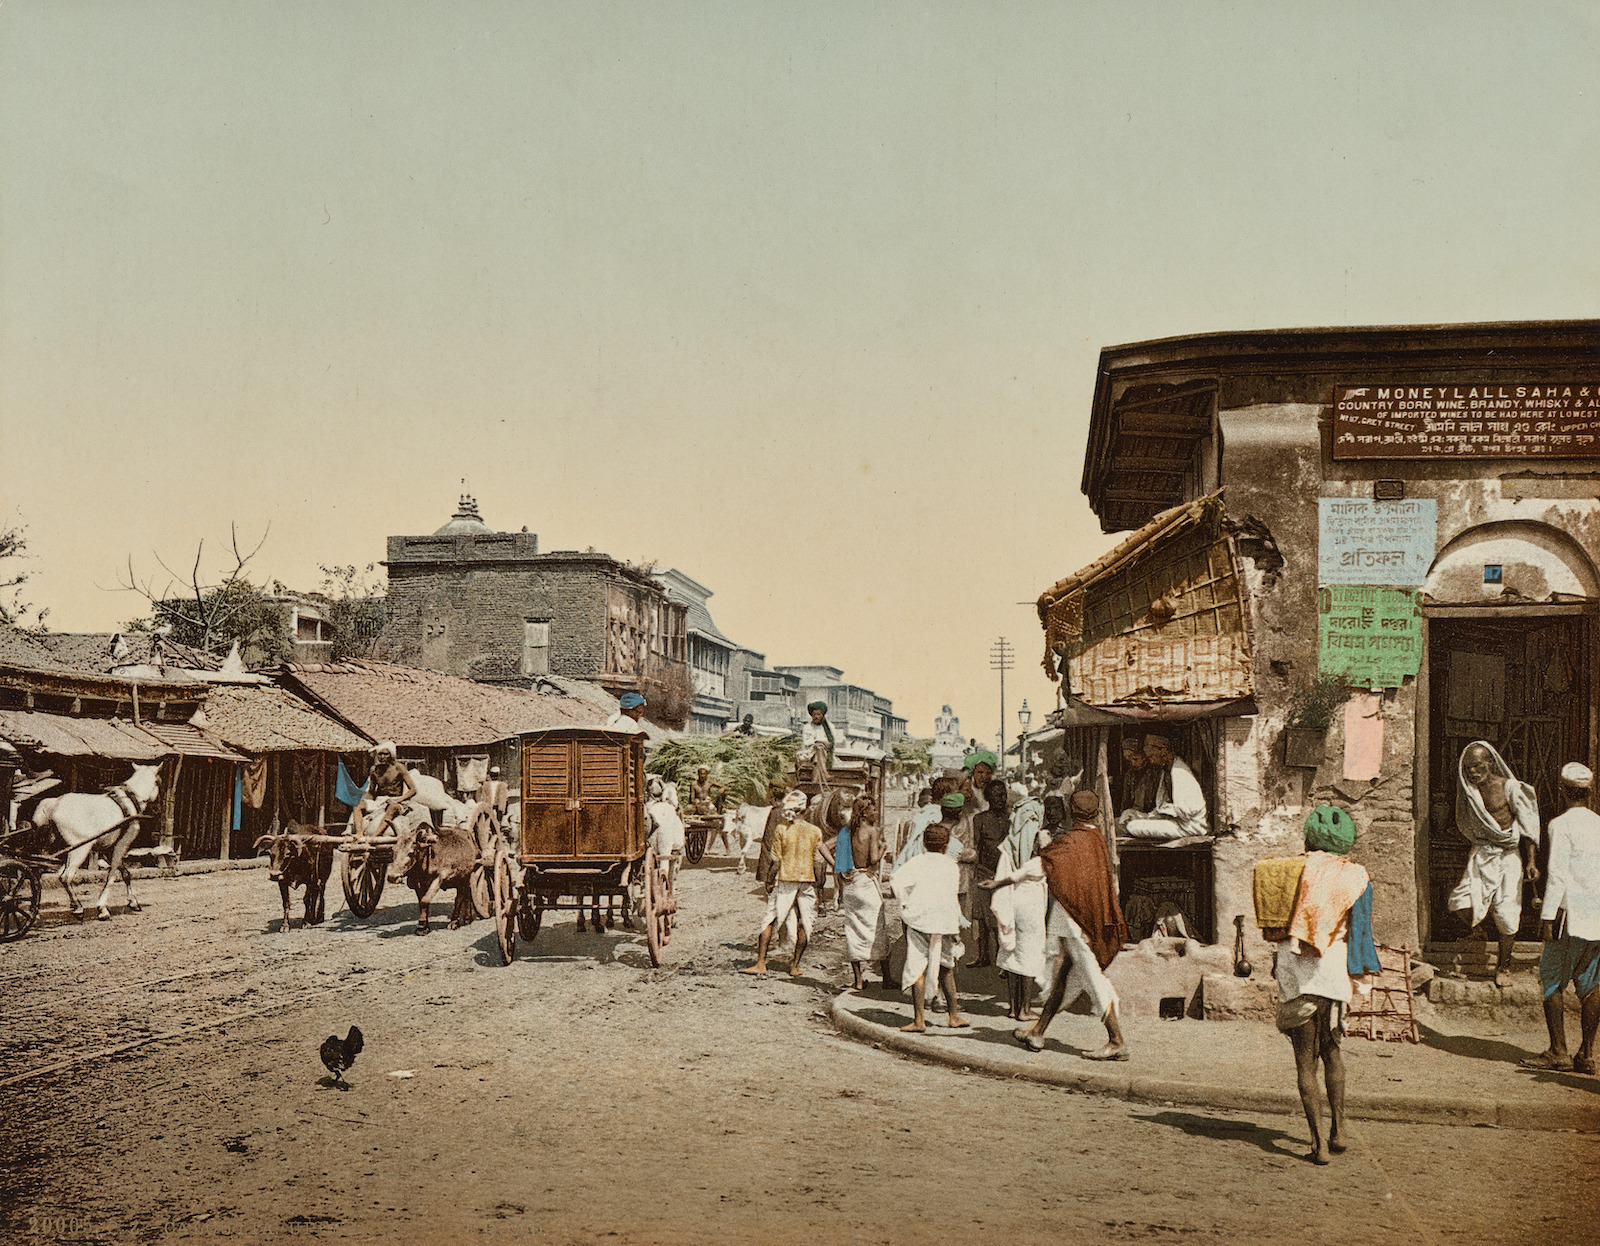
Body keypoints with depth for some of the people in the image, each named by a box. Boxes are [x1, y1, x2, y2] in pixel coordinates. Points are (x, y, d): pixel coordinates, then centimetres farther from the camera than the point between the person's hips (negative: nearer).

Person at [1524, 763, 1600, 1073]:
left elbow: (1557, 873, -15)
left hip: (1572, 916, -6)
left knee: (1552, 982, 2)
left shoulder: (1561, 825, -9)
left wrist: (1547, 915, -12)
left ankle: (1558, 1051, 0)